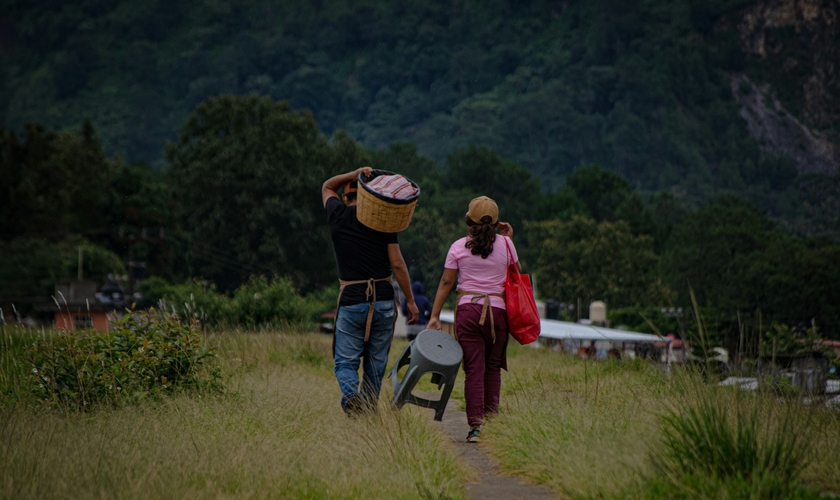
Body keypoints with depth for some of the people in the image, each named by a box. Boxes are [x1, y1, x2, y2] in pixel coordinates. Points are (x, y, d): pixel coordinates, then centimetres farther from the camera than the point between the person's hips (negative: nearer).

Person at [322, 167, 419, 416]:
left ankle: (351, 393, -26)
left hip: (351, 303, -1)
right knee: (376, 365, 10)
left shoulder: (339, 216, 2)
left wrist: (353, 175, 7)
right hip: (383, 302, 1)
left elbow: (327, 187, 23)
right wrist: (410, 300, 6)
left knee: (346, 362, 3)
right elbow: (397, 264, -1)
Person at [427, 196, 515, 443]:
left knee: (474, 368, -1)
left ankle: (475, 425, -8)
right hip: (497, 310, 0)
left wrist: (435, 315, 5)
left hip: (468, 309, 0)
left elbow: (446, 282, 2)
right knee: (493, 367, 13)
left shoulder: (459, 247, 3)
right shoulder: (505, 244, 4)